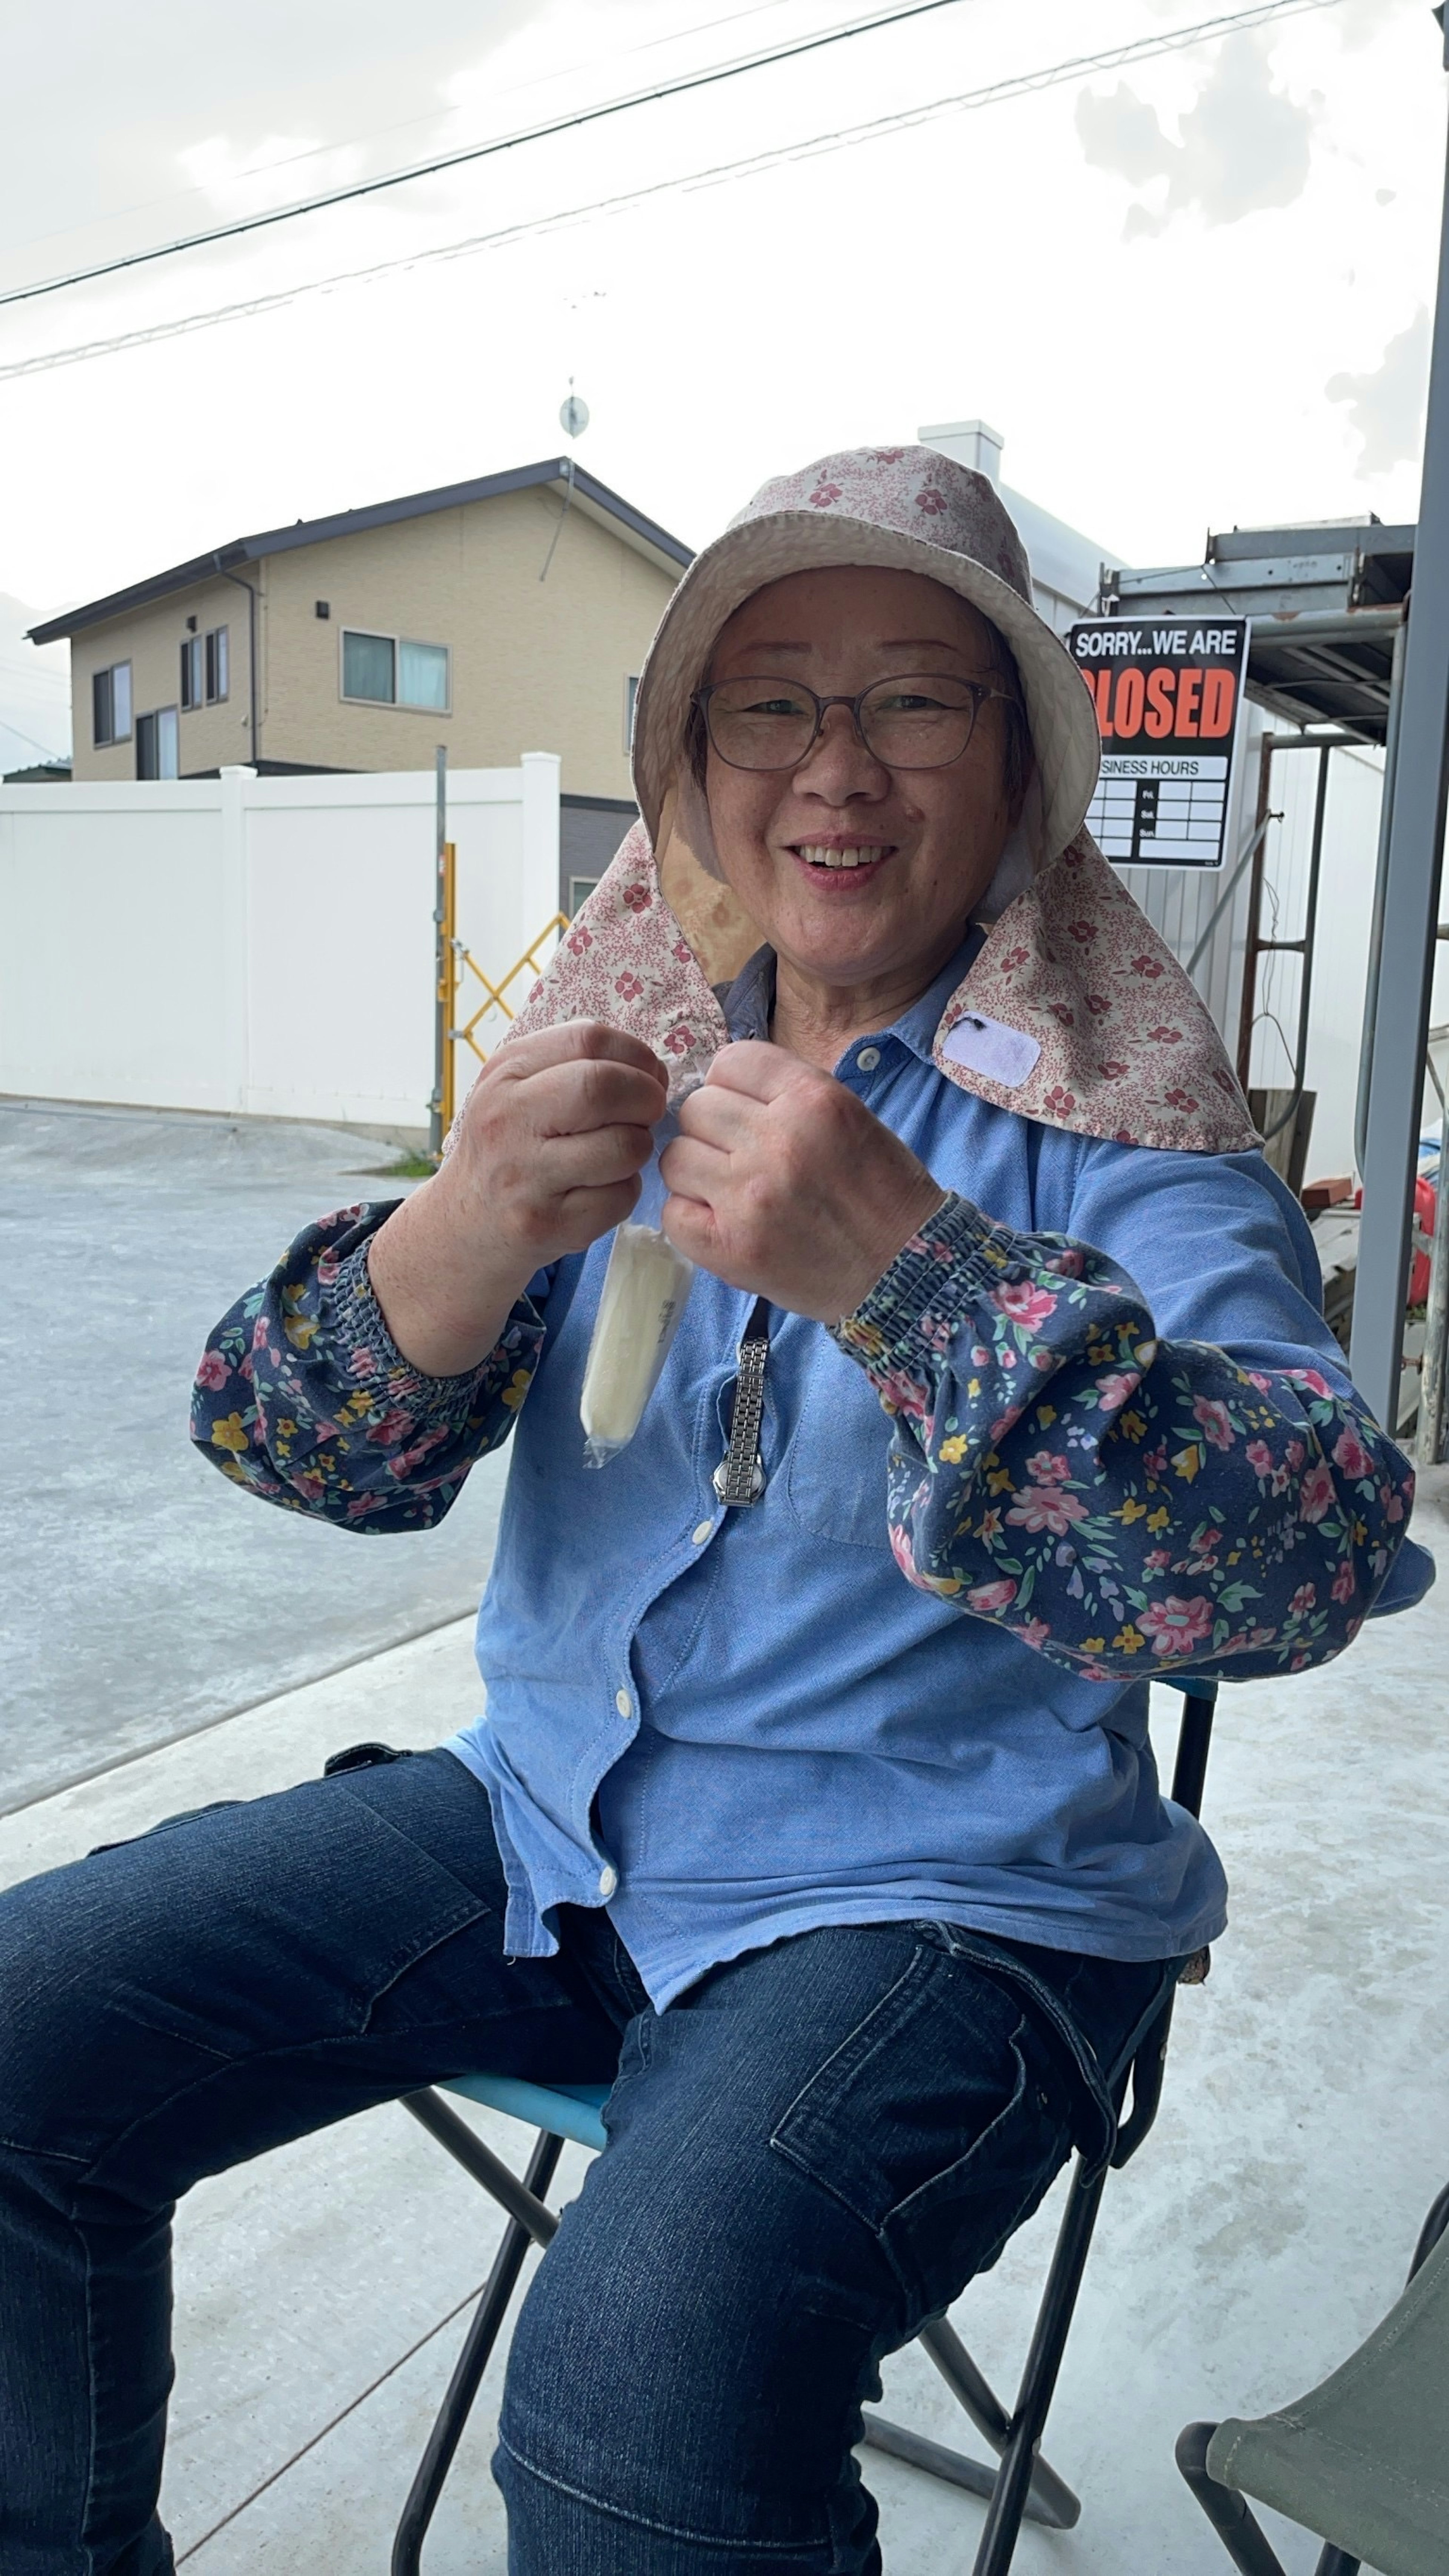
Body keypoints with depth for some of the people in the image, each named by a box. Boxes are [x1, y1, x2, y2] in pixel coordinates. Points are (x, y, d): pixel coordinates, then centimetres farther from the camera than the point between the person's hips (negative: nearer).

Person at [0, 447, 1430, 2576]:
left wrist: (905, 1268, -34)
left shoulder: (1120, 1137, -7)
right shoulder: (625, 1061, 5)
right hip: (548, 1819, 5)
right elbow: (315, 1455, -2)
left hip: (932, 1897, -4)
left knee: (648, 2381, -31)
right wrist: (466, 1238, -24)